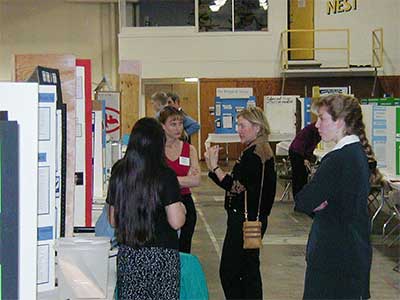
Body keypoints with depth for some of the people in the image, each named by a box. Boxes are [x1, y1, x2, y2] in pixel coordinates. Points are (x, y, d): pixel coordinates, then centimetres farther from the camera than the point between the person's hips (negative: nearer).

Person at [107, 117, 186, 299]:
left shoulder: (119, 173, 1)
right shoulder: (165, 175, -11)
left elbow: (113, 221, 7)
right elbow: (176, 222, -13)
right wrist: (181, 209, 8)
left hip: (127, 255, 4)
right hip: (161, 254, -4)